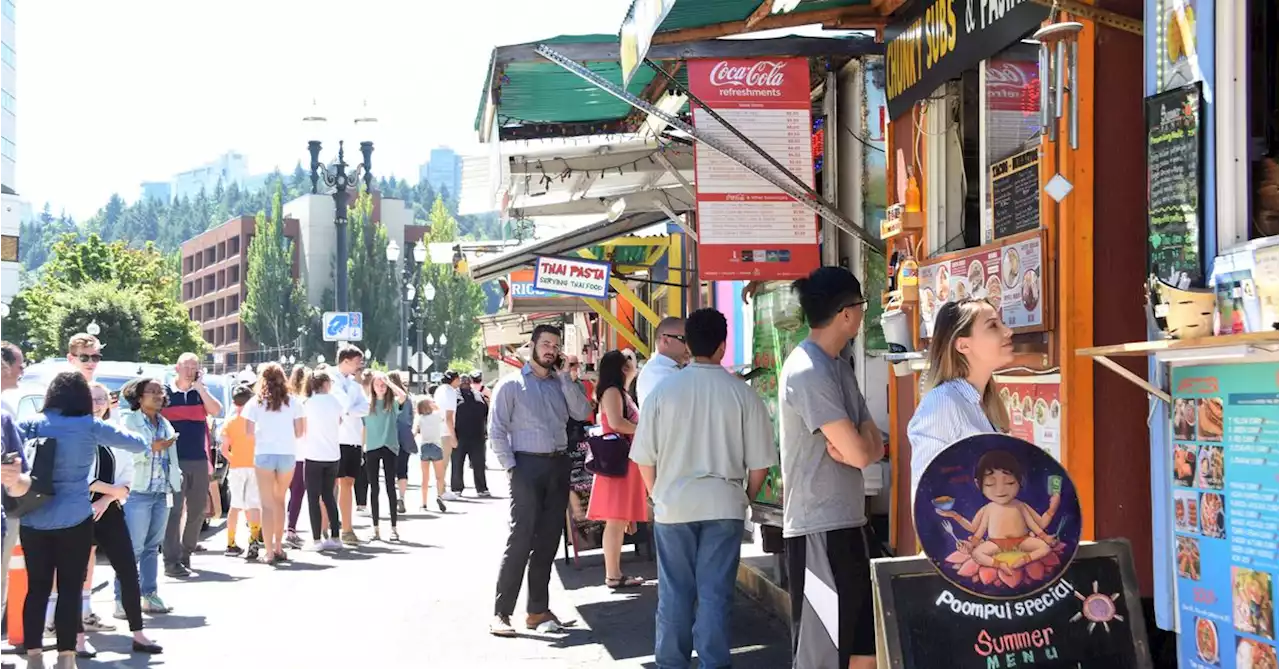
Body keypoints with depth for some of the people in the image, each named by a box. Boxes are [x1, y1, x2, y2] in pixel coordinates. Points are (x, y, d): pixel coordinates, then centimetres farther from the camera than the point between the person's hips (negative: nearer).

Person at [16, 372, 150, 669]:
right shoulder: (90, 426, -2)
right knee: (70, 589, 2)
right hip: (74, 519, -3)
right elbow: (138, 443, 8)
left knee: (37, 588, 9)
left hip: (33, 520, 3)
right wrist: (148, 443, 29)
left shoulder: (33, 423, 2)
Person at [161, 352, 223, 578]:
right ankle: (172, 561, -11)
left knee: (197, 510, 10)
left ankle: (186, 553, 23)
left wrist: (200, 387, -10)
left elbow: (215, 410, -6)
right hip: (174, 461, -5)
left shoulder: (201, 392, 12)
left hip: (199, 460, 5)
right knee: (174, 510, -9)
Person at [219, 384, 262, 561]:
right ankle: (254, 540, -22)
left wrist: (233, 459, 12)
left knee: (235, 506, 12)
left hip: (236, 467, 2)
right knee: (254, 505, -5)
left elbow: (224, 449, -5)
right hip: (254, 466, -2)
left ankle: (231, 544, 17)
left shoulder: (229, 423, 0)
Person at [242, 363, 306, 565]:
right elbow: (299, 432, 2)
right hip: (287, 454, 1)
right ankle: (278, 547, 23)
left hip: (263, 454, -1)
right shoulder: (293, 402, 2)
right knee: (279, 500, 18)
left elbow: (249, 431, -1)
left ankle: (270, 552, -6)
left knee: (268, 504, 1)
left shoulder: (255, 403, 0)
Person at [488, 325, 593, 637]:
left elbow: (582, 412, -3)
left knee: (548, 541, 9)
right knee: (521, 539, -10)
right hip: (528, 465, -5)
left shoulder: (560, 384, 14)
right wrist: (511, 468, -12)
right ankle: (501, 613, -7)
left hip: (559, 466, 5)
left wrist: (563, 376, -4)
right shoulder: (512, 385, -1)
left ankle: (538, 610, 17)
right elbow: (496, 431, -5)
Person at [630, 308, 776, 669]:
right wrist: (746, 497, 15)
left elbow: (644, 457, 0)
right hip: (724, 506, -1)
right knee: (715, 594, 4)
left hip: (673, 504, 1)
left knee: (675, 592, 10)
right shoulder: (742, 394, -8)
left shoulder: (664, 390, -5)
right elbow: (759, 462, -4)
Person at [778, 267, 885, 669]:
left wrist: (855, 445, -11)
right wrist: (858, 447, 3)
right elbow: (859, 453, -19)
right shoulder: (808, 372, -17)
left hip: (850, 522, 9)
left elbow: (874, 445, 10)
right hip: (820, 529, -9)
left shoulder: (839, 365, 13)